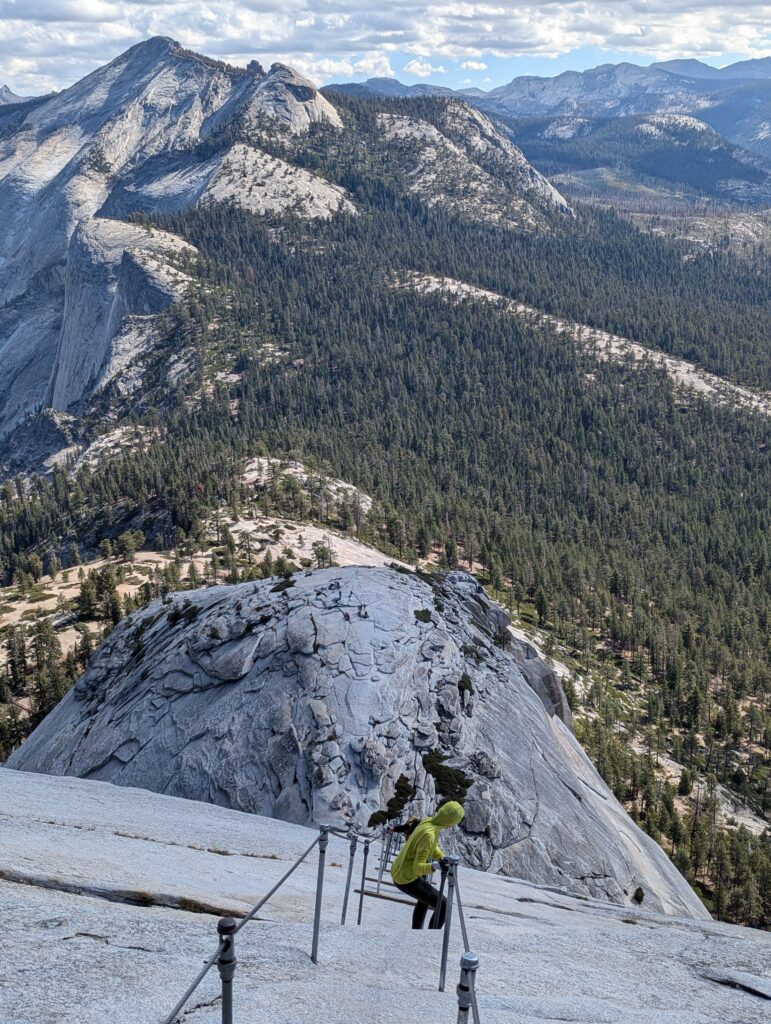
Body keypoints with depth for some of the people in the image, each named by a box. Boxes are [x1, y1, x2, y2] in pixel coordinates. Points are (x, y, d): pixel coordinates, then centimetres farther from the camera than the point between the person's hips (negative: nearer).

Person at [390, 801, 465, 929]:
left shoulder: (428, 821, -4)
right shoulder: (429, 835, -30)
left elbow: (433, 847, 12)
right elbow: (417, 867, -32)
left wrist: (442, 858, -7)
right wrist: (433, 867, -49)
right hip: (407, 880, -9)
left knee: (425, 897, 33)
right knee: (444, 905, -4)